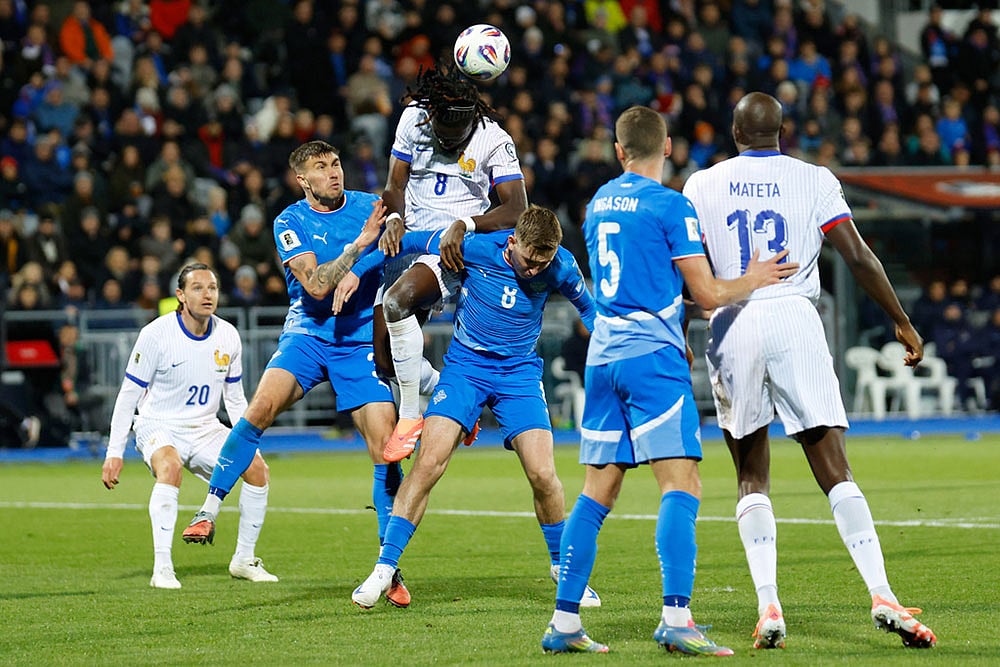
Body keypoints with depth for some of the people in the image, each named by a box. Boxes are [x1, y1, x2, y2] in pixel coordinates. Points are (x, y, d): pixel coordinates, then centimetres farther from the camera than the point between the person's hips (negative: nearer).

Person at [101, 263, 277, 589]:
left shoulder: (228, 336, -1)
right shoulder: (156, 334, -15)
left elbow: (235, 398, 13)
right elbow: (128, 395, -9)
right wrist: (114, 453, -12)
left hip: (206, 429, 5)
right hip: (159, 427, -5)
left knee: (256, 466, -16)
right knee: (170, 466, -37)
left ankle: (244, 560, 2)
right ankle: (162, 568, -35)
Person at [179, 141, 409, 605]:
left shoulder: (369, 206, 2)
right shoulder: (291, 222, -3)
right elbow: (316, 286, -14)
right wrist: (359, 244, -21)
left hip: (362, 340, 1)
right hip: (308, 334, -1)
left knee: (384, 448, -9)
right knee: (262, 405, -27)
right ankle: (209, 510, -16)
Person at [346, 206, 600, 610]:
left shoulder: (561, 267, -13)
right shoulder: (473, 247, -19)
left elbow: (587, 306, 9)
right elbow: (407, 241, -4)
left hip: (520, 372, 1)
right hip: (465, 364, -1)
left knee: (542, 474, -13)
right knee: (429, 460, -17)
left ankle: (565, 568, 11)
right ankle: (385, 568, -9)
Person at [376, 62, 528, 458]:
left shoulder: (494, 141, -10)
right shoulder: (413, 118, 1)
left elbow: (517, 209, -16)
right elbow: (395, 184, 5)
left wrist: (463, 225, -31)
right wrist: (393, 219, -18)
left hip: (454, 248, -5)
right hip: (408, 243, 5)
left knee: (397, 301, -34)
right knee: (385, 360, -3)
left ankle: (410, 417, -22)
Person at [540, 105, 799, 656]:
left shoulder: (598, 203, 15)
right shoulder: (671, 206, -7)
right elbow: (708, 294, -6)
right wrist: (754, 280, 11)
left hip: (602, 356, 7)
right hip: (652, 357, -7)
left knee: (598, 490, 10)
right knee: (681, 485, -11)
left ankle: (564, 621, 9)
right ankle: (676, 619, -23)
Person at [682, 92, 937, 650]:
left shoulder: (703, 186, 8)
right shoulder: (812, 181, 4)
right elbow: (859, 257, -1)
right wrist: (903, 323, 7)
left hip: (731, 327, 1)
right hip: (794, 320, -1)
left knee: (752, 478, 9)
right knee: (836, 472, -2)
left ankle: (769, 605, -6)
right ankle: (883, 595, -15)